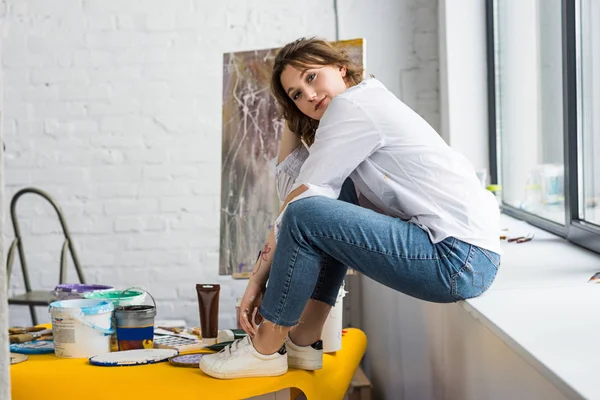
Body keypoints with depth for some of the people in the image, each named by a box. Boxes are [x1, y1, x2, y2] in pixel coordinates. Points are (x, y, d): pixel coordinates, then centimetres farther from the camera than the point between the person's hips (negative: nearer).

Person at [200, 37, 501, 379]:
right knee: (336, 193, 18)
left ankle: (264, 350, 1)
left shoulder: (352, 103, -5)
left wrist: (257, 280, -6)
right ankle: (303, 339, 13)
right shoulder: (370, 107, 22)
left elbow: (299, 205, -9)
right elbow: (290, 187, 19)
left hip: (461, 260, -10)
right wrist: (292, 122, 19)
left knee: (305, 214, -17)